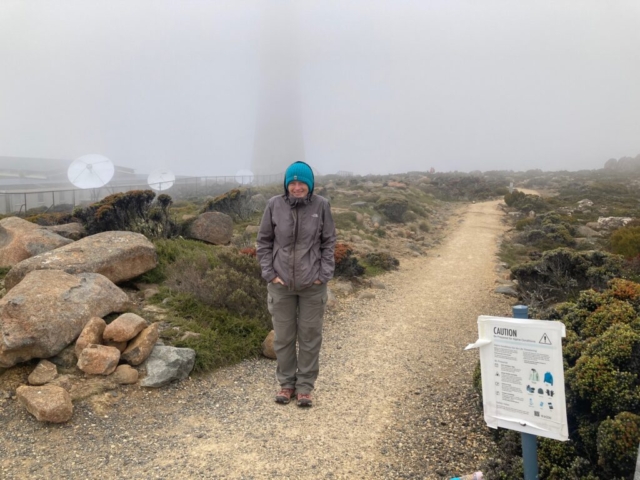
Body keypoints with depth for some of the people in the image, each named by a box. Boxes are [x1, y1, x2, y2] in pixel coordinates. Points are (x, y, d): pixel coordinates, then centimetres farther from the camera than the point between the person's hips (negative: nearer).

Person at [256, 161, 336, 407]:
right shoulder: (274, 205, -6)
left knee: (310, 336, 9)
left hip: (313, 285, 0)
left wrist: (324, 274, -6)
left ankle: (305, 387, 24)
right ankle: (286, 384, 29)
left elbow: (328, 242, 1)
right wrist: (269, 273, -4)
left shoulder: (321, 205, -6)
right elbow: (264, 242, 2)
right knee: (283, 336, 12)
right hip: (281, 284, 1)